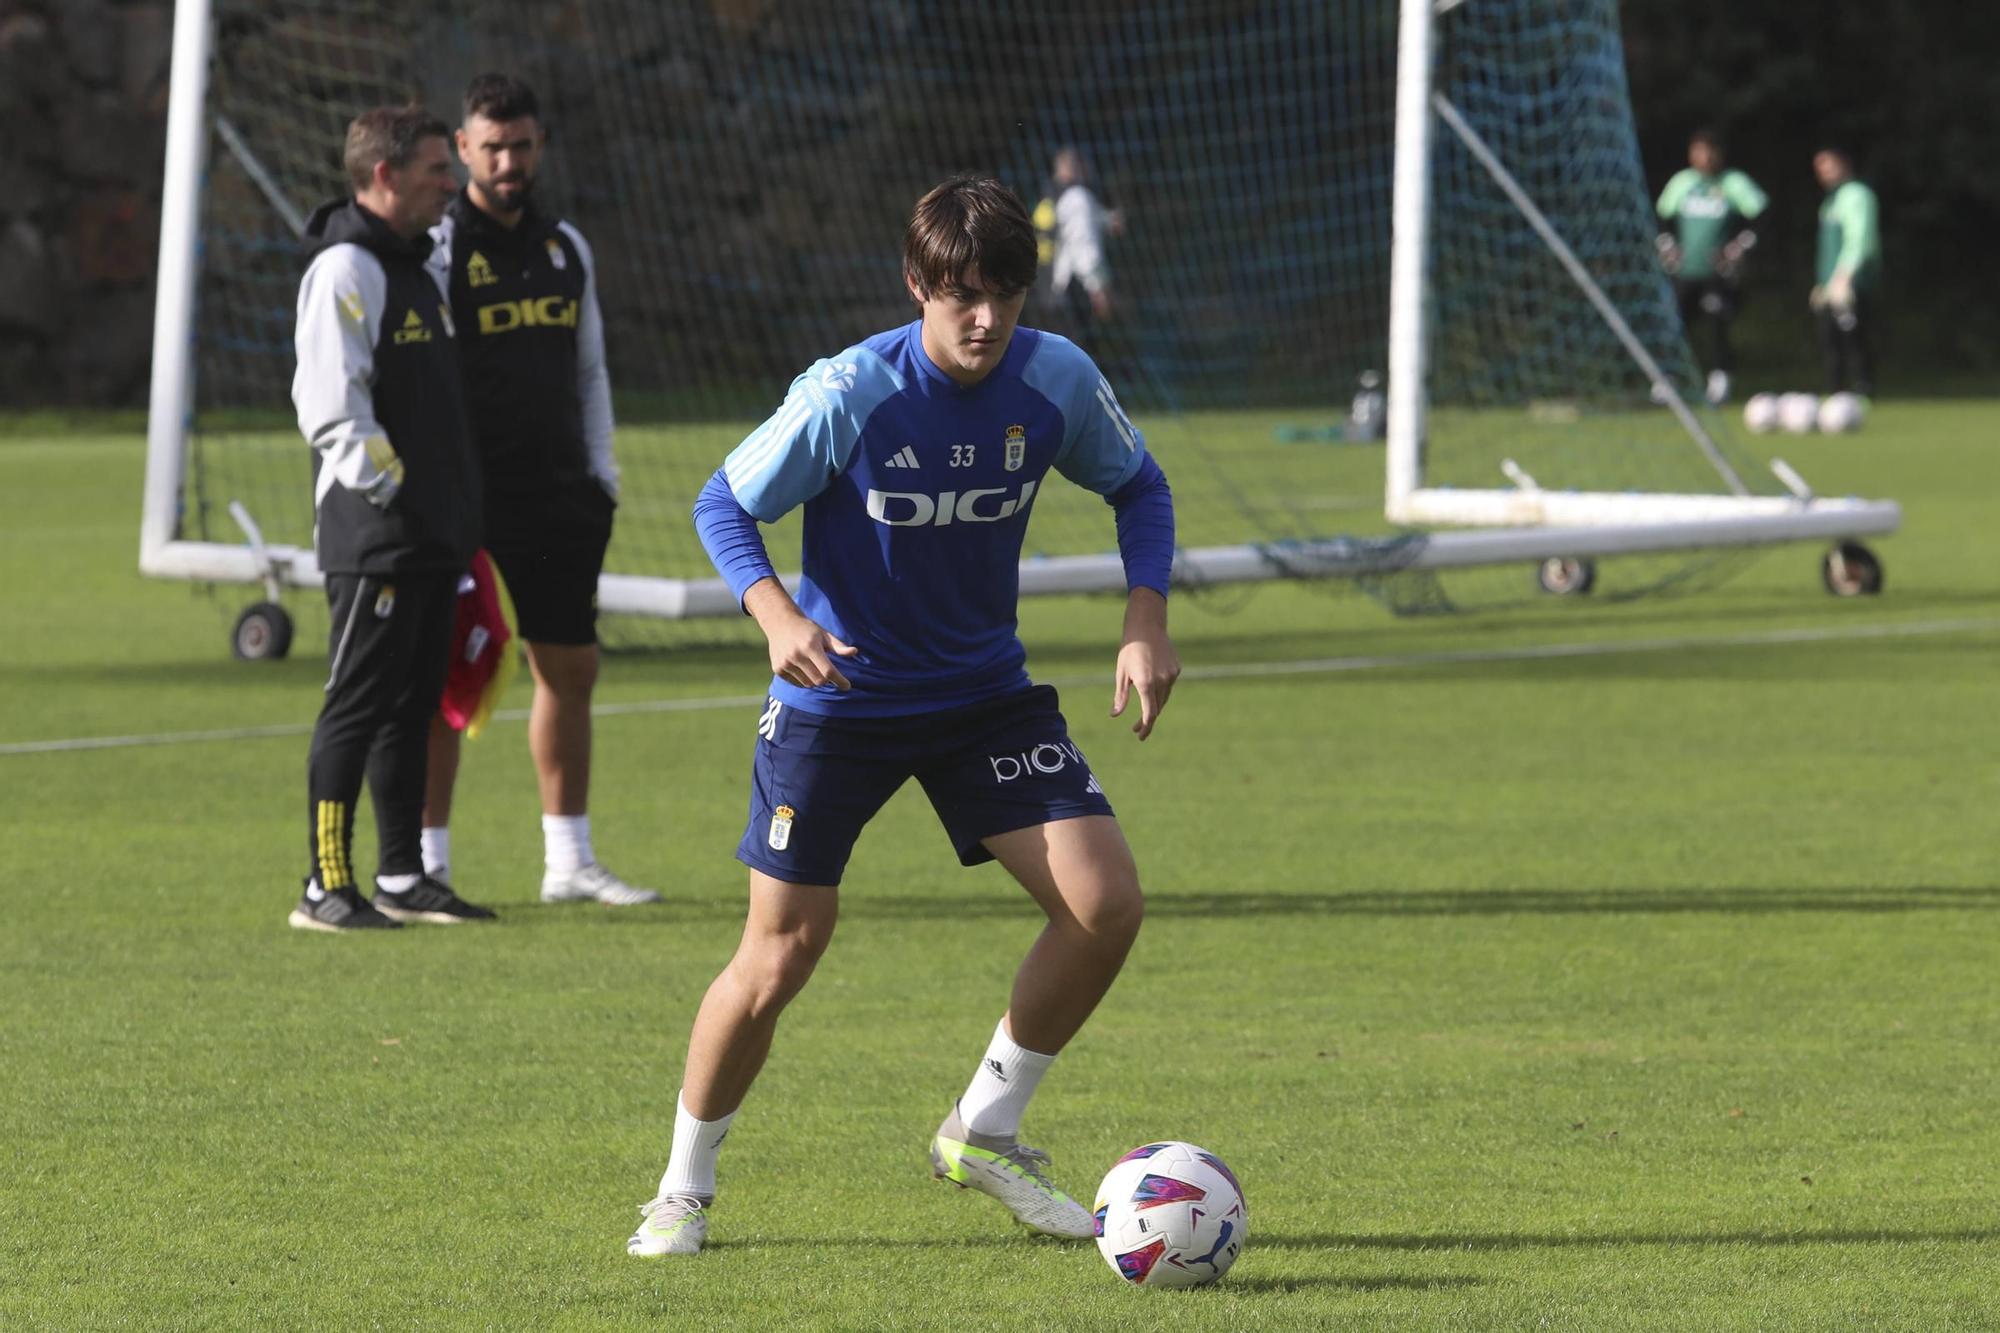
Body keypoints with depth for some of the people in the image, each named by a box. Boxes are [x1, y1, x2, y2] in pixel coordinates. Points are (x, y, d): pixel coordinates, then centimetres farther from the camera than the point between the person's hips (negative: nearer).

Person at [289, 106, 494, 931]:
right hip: (373, 540, -10)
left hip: (433, 540, 10)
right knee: (356, 707, -7)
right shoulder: (344, 271, -13)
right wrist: (389, 491, -20)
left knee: (412, 707, 12)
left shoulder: (415, 266, 18)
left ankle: (402, 879, 18)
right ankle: (326, 888, -4)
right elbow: (332, 407, -21)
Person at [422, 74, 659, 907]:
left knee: (570, 669, 8)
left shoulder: (566, 247, 13)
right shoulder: (439, 250, -7)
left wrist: (600, 472, 13)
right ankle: (427, 863, 2)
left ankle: (569, 861, 15)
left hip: (558, 494, 6)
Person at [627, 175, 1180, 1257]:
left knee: (1106, 903, -11)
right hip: (838, 697, -4)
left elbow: (1137, 485, 8)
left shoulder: (1057, 379, -10)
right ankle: (684, 1188, 18)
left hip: (984, 690, 4)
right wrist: (779, 617, -28)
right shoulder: (846, 394, -21)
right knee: (780, 957, -5)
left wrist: (1147, 621, -7)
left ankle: (983, 1133, 9)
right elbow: (724, 506, -10)